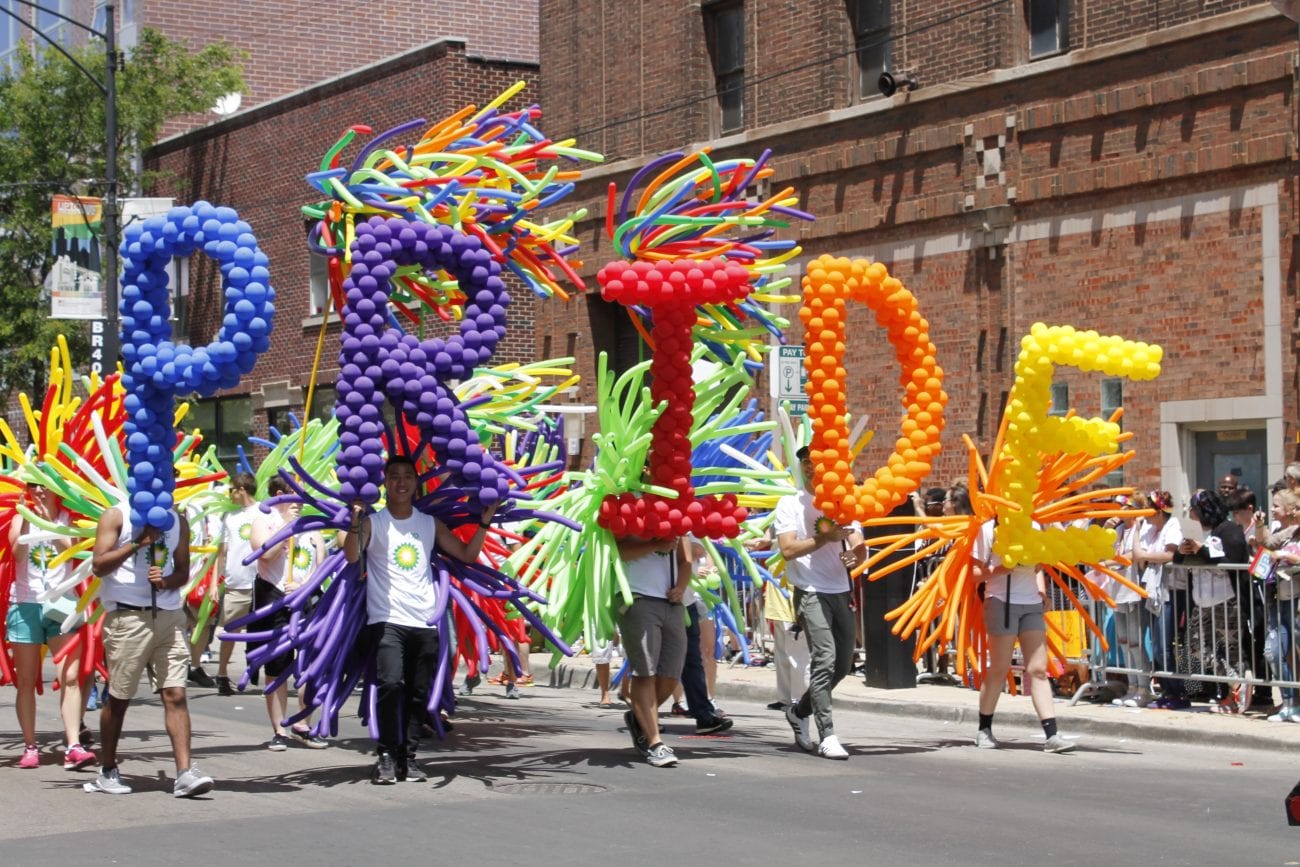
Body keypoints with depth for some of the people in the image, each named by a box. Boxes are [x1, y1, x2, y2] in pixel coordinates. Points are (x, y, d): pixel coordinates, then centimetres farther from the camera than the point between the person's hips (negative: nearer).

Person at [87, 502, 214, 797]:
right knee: (118, 698, 6)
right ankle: (108, 772, 21)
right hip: (127, 616, -3)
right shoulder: (116, 516, 1)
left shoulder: (177, 521, 14)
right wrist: (138, 542, -14)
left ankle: (185, 773, -12)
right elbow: (99, 566, -7)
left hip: (168, 614, 3)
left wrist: (166, 581, -5)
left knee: (175, 694, -7)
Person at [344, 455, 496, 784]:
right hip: (387, 621, -4)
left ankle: (408, 757, 12)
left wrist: (484, 522, 3)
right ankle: (387, 757, -11)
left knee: (419, 693, 2)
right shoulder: (373, 522, 4)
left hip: (425, 623, 4)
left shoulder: (430, 524, 15)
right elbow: (351, 556, -13)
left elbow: (467, 554, 13)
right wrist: (355, 521, -28)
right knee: (390, 684, -21)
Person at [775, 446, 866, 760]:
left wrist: (855, 555, -15)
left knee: (843, 664, 10)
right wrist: (826, 537, -17)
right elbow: (788, 549, -11)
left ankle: (799, 712, 31)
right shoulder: (790, 504, 1)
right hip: (811, 593, -6)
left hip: (842, 592, 6)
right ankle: (827, 735, -17)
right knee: (825, 659, -17)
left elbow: (860, 547, 8)